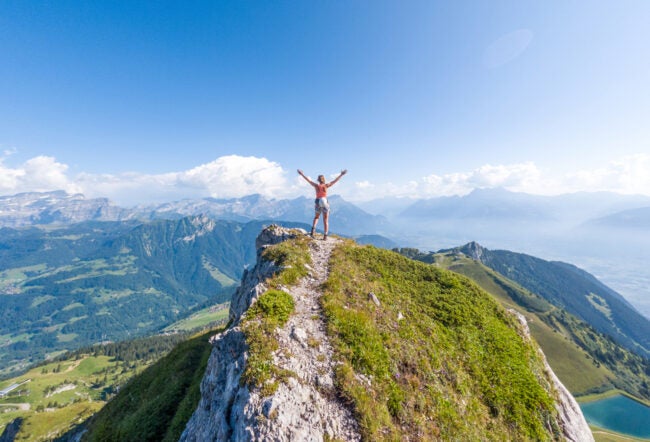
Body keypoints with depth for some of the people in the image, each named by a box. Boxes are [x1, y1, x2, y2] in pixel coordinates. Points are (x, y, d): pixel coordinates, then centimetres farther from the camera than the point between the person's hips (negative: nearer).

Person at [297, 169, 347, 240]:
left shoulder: (316, 185, 0)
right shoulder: (326, 185, -3)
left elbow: (308, 180, 10)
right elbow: (335, 181, 2)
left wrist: (302, 174, 21)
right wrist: (341, 175, 11)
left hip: (317, 202, 2)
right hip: (325, 203, -2)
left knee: (316, 217, 24)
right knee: (325, 220, 6)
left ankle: (312, 230, 2)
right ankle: (325, 236, 3)